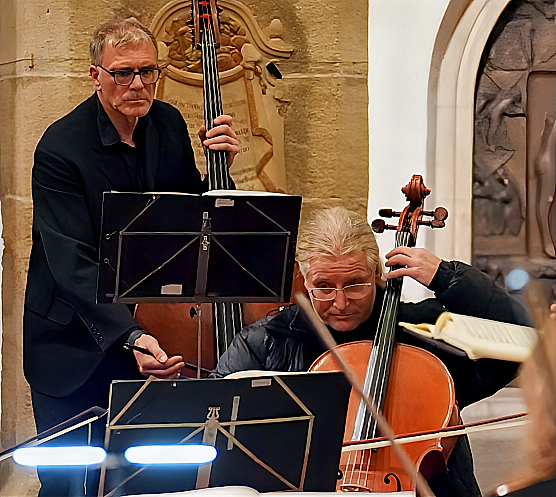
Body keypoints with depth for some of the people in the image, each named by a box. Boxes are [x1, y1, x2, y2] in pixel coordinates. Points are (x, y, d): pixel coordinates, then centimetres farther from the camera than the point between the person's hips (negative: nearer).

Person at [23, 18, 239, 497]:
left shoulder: (169, 124, 1)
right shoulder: (61, 148, -18)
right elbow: (73, 265, -26)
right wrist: (130, 336, -39)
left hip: (150, 333, 5)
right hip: (75, 345, -5)